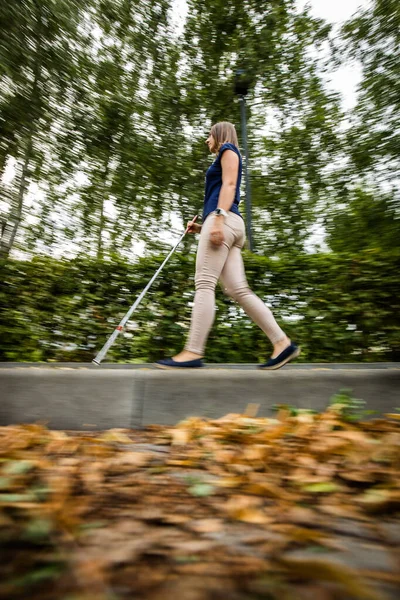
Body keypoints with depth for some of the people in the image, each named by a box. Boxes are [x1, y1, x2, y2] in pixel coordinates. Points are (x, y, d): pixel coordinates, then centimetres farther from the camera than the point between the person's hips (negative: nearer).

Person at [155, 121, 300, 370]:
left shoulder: (228, 149, 12)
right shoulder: (225, 159, 37)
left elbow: (229, 184, -7)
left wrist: (217, 219, -20)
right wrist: (201, 227, 23)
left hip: (224, 219, -9)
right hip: (229, 224, 9)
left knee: (205, 283, -17)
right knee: (238, 289, -4)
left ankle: (193, 353, -21)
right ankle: (283, 343, -7)